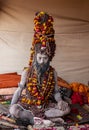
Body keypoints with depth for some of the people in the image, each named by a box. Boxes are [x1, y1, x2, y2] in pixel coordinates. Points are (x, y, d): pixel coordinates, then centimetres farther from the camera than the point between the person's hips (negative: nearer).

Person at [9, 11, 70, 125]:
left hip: (46, 105, 3)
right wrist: (12, 106, -13)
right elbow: (19, 91, -4)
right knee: (14, 110, -31)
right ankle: (42, 117, -21)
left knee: (66, 109, -22)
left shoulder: (53, 72, -4)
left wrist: (60, 101, -18)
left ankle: (33, 117, -20)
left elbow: (56, 92, 2)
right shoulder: (27, 72, -9)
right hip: (28, 104, -2)